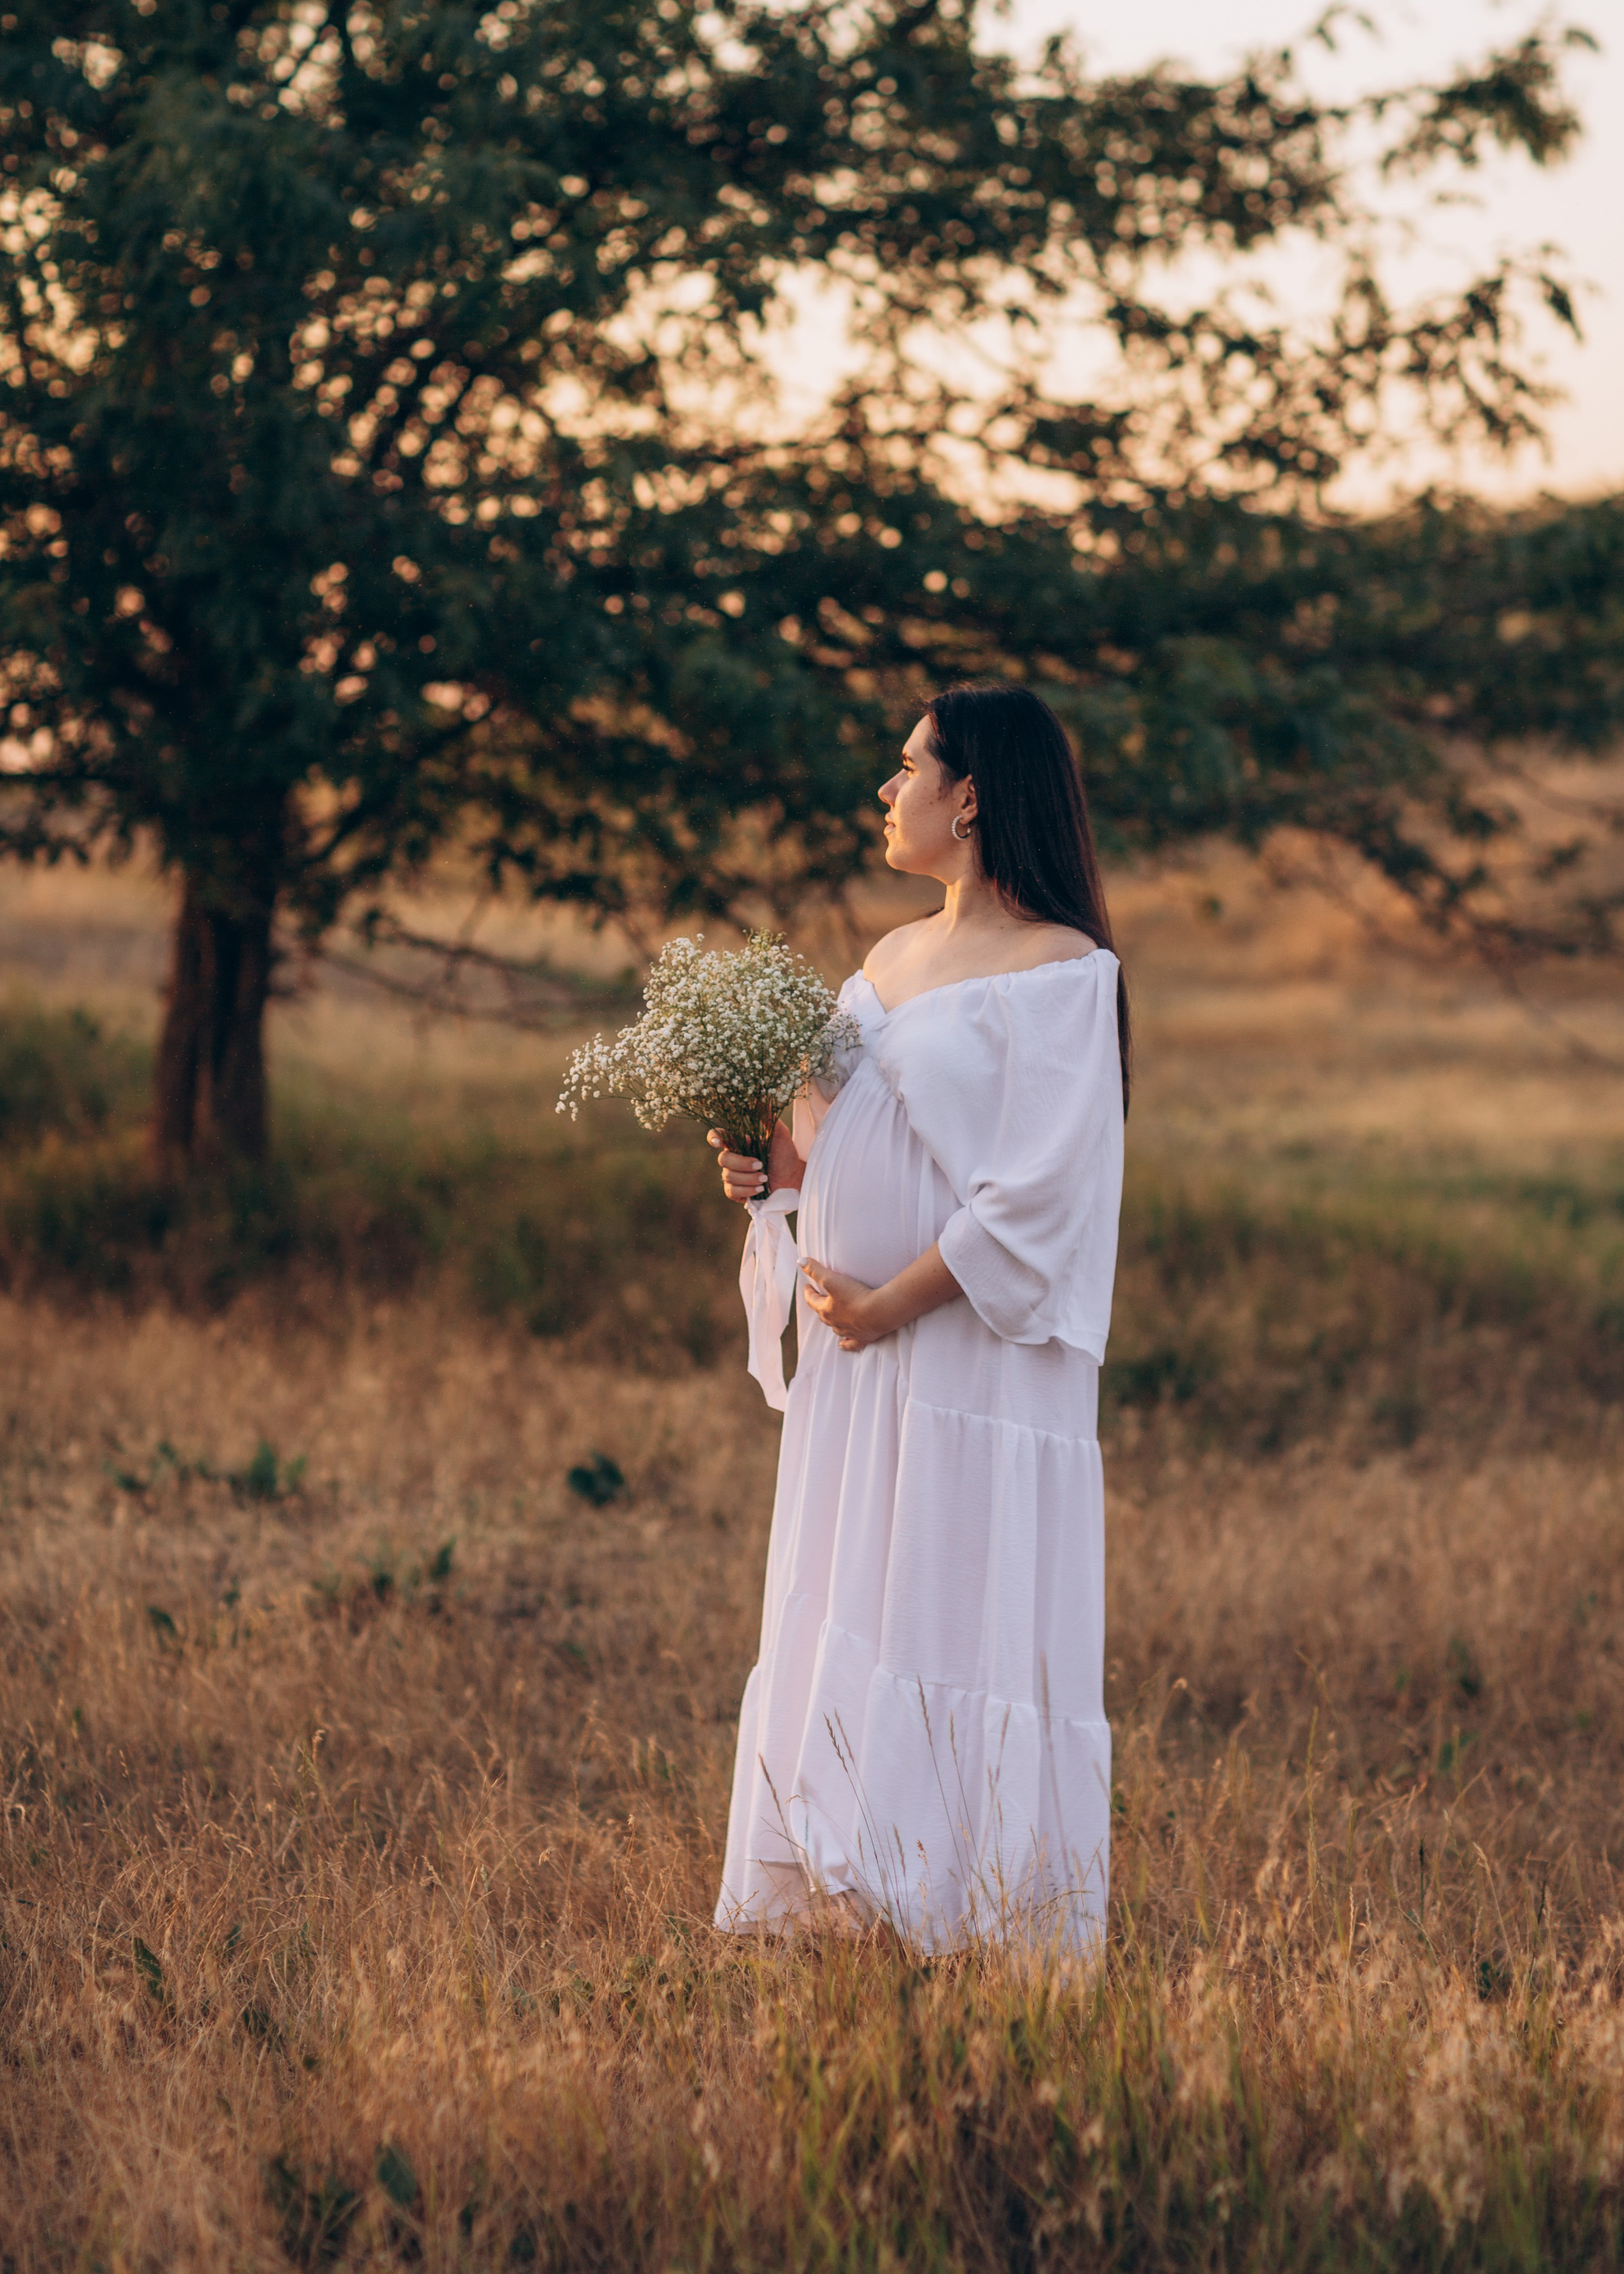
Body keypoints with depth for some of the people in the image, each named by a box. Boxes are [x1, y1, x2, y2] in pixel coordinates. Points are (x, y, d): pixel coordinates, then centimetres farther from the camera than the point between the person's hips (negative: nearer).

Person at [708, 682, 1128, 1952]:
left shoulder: (1061, 972, -9)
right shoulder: (891, 958, 16)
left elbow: (1039, 1192, -16)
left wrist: (893, 1302, -15)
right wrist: (781, 1171, 1)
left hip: (974, 1355, -8)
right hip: (856, 1365, 8)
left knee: (958, 1625, -7)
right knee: (836, 1628, 7)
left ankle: (969, 1919, -2)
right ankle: (856, 1905, 12)